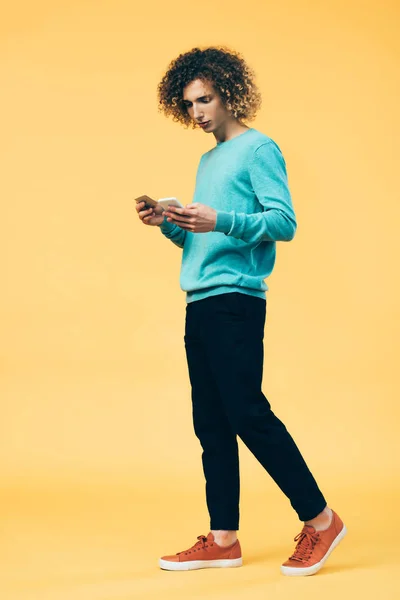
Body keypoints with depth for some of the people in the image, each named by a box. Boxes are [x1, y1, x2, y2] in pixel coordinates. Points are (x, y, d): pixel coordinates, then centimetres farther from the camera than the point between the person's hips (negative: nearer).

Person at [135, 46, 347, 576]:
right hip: (200, 303, 8)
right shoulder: (208, 161, 22)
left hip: (236, 299, -8)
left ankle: (319, 519, 1)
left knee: (247, 413, -10)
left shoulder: (258, 149, -2)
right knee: (211, 423, 6)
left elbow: (285, 223, -12)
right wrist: (169, 224, 6)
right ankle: (223, 540, 11)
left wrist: (220, 220, -23)